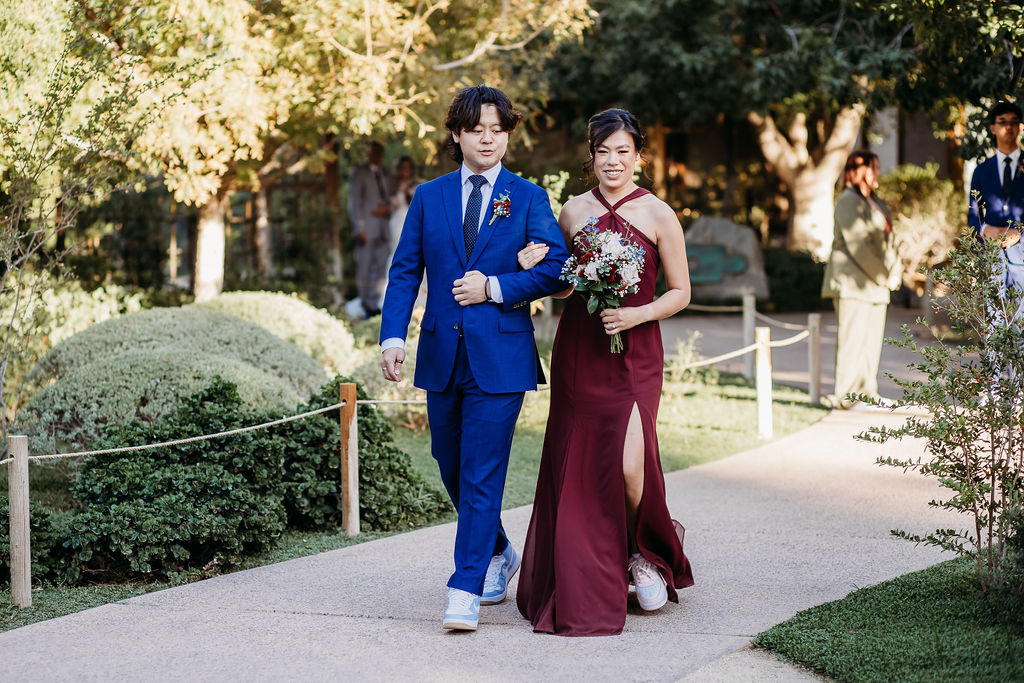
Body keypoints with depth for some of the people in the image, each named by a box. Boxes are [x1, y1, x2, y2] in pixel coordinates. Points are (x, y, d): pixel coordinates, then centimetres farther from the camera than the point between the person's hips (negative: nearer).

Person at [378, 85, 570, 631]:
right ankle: (498, 554, 37)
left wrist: (494, 288, -13)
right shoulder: (429, 197, 9)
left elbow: (555, 270, -3)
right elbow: (404, 272, 5)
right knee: (451, 465, 15)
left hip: (500, 358, -4)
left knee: (482, 473, -8)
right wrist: (393, 335, -8)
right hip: (442, 355, 4)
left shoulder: (528, 198, 3)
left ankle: (466, 590, -6)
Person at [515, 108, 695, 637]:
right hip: (577, 351, 3)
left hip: (635, 353, -3)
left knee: (629, 465, -16)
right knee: (576, 468, 2)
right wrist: (533, 266, -2)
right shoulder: (573, 211, 9)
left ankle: (643, 552, 16)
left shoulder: (658, 216, -1)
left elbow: (680, 292, 3)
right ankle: (583, 588, 17)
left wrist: (637, 314, -13)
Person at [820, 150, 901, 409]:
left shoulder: (875, 203, 19)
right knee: (853, 337, -9)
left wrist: (895, 273, 5)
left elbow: (888, 240, 20)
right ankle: (846, 396, -7)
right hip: (853, 281, -9)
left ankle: (867, 393, 15)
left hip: (874, 283, 9)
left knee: (872, 337, 9)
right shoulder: (849, 201, -10)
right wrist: (883, 275, -13)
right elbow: (858, 244, -17)